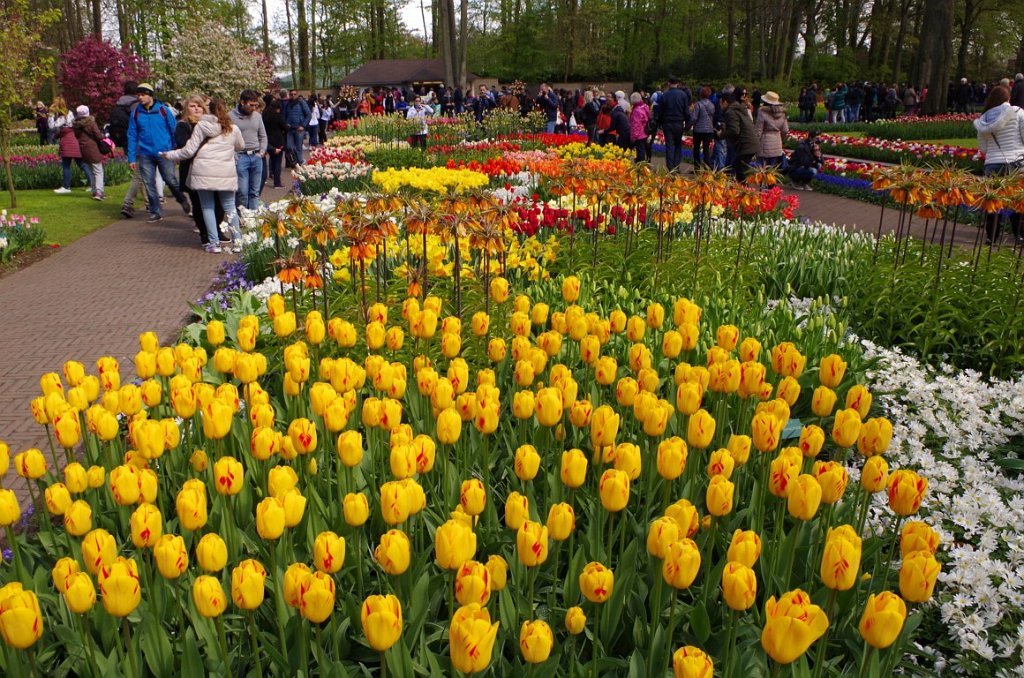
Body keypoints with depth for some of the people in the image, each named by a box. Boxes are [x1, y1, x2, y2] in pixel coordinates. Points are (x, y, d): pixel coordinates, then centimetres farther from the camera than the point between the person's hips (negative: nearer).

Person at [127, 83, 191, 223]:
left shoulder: (163, 110, -3)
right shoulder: (136, 112, 3)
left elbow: (174, 131, 0)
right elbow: (132, 136, 4)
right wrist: (132, 158, 0)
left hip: (164, 152, -3)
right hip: (145, 154, 3)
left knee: (170, 180, -2)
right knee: (149, 184, 5)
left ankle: (182, 200, 28)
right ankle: (155, 212, 16)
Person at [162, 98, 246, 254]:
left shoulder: (201, 126, 1)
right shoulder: (233, 129, 6)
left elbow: (189, 151, 0)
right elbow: (241, 146, 23)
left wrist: (170, 155, 14)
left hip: (203, 173, -1)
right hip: (226, 174, 1)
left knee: (207, 207, 6)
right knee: (229, 207, 10)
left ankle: (214, 243, 5)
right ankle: (237, 241, 7)